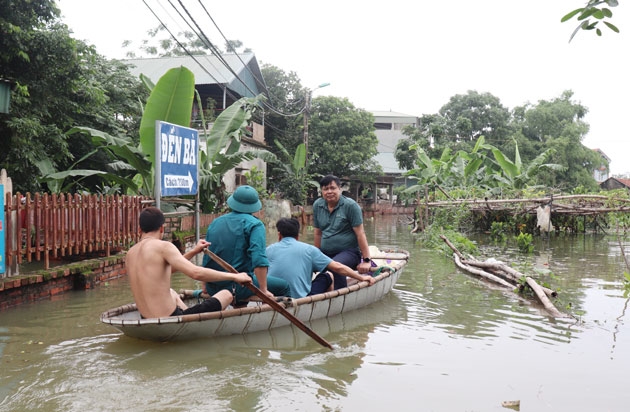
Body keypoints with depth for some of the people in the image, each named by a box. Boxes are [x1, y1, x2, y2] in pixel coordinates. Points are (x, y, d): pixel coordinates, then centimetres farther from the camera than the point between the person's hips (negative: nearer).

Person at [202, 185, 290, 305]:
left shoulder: (215, 222, 12)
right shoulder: (254, 224, -7)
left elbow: (206, 257, 18)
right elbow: (259, 260, -20)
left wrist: (206, 286, 28)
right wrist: (263, 290, -15)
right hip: (235, 288, -7)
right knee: (283, 286, 5)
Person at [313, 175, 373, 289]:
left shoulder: (350, 205, -9)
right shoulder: (317, 205, 6)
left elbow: (360, 233, -10)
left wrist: (366, 261, -13)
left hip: (349, 252, -5)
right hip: (326, 253, 6)